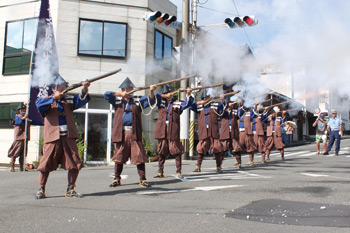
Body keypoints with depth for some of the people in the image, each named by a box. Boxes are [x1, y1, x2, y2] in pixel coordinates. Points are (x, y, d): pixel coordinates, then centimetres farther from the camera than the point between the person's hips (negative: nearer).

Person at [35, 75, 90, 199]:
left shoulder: (69, 100, 18)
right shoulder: (46, 100, 10)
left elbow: (81, 100, 0)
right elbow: (39, 104, -12)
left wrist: (84, 90, -19)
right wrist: (54, 98, -21)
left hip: (69, 137, 3)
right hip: (53, 138, -3)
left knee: (75, 164, 1)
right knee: (46, 165, -1)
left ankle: (70, 189, 14)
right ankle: (41, 190, 17)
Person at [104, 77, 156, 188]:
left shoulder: (137, 101, 12)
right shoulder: (117, 100, 13)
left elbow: (150, 101, 5)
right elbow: (106, 94, 2)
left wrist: (151, 91, -14)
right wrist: (120, 94, -6)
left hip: (135, 133, 0)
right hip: (121, 133, 0)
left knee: (140, 157, -3)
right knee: (119, 157, 8)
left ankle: (143, 180, 6)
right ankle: (117, 179, 21)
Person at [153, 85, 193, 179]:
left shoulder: (177, 104, 9)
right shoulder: (161, 102, 14)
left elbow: (187, 104, 0)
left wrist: (188, 95, -12)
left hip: (173, 132, -2)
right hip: (162, 131, 2)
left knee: (177, 151, -3)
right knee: (161, 152, 8)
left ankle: (178, 172, 6)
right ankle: (160, 172, 18)